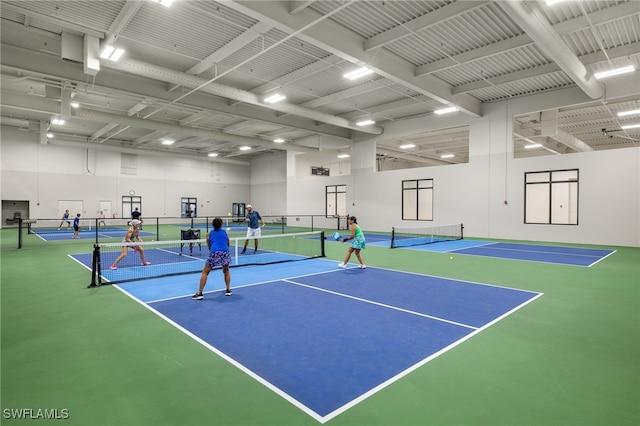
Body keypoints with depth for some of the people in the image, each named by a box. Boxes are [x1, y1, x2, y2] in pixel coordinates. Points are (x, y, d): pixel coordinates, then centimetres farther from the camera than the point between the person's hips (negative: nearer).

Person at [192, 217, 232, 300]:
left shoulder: (209, 234, 18)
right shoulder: (225, 232, 21)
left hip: (214, 253, -2)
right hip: (225, 253, 2)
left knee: (205, 272, 12)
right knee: (226, 271, 27)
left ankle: (199, 293, 8)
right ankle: (228, 290, 28)